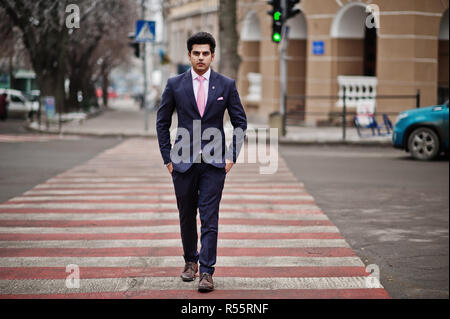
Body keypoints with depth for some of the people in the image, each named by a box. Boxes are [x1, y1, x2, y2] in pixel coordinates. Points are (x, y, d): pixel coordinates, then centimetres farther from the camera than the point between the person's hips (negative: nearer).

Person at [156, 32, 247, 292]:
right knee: (187, 216, 12)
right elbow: (162, 122, 8)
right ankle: (191, 261, 32)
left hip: (214, 163, -1)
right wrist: (167, 157, 2)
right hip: (184, 162, 1)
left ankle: (207, 271, -4)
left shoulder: (227, 85, 1)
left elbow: (240, 122, 6)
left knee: (210, 218, -6)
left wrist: (232, 156, -2)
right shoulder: (175, 85, 2)